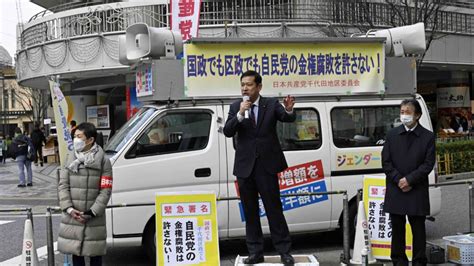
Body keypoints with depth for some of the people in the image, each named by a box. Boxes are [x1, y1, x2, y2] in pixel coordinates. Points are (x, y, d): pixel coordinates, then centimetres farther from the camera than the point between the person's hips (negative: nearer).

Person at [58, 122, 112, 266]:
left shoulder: (103, 161, -4)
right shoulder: (70, 159, 6)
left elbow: (106, 190, -7)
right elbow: (63, 185, 3)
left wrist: (92, 212, -14)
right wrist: (69, 208, -9)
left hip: (94, 218, -3)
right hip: (72, 217, 3)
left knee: (95, 251, 6)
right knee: (75, 250, 12)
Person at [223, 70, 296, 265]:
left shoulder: (271, 104, 1)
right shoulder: (236, 107, 5)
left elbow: (288, 118, -14)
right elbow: (227, 132, -5)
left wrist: (289, 110, -36)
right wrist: (240, 114, -19)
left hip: (266, 166, -3)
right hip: (244, 167, 3)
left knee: (274, 209, 0)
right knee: (250, 212, 10)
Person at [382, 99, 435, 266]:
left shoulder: (428, 137, 0)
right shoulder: (392, 135, 6)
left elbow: (428, 164, -5)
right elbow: (386, 162, 3)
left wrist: (409, 179, -14)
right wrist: (398, 180, -9)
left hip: (417, 191, -2)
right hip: (395, 190, 2)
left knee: (418, 228, 5)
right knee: (397, 227, 8)